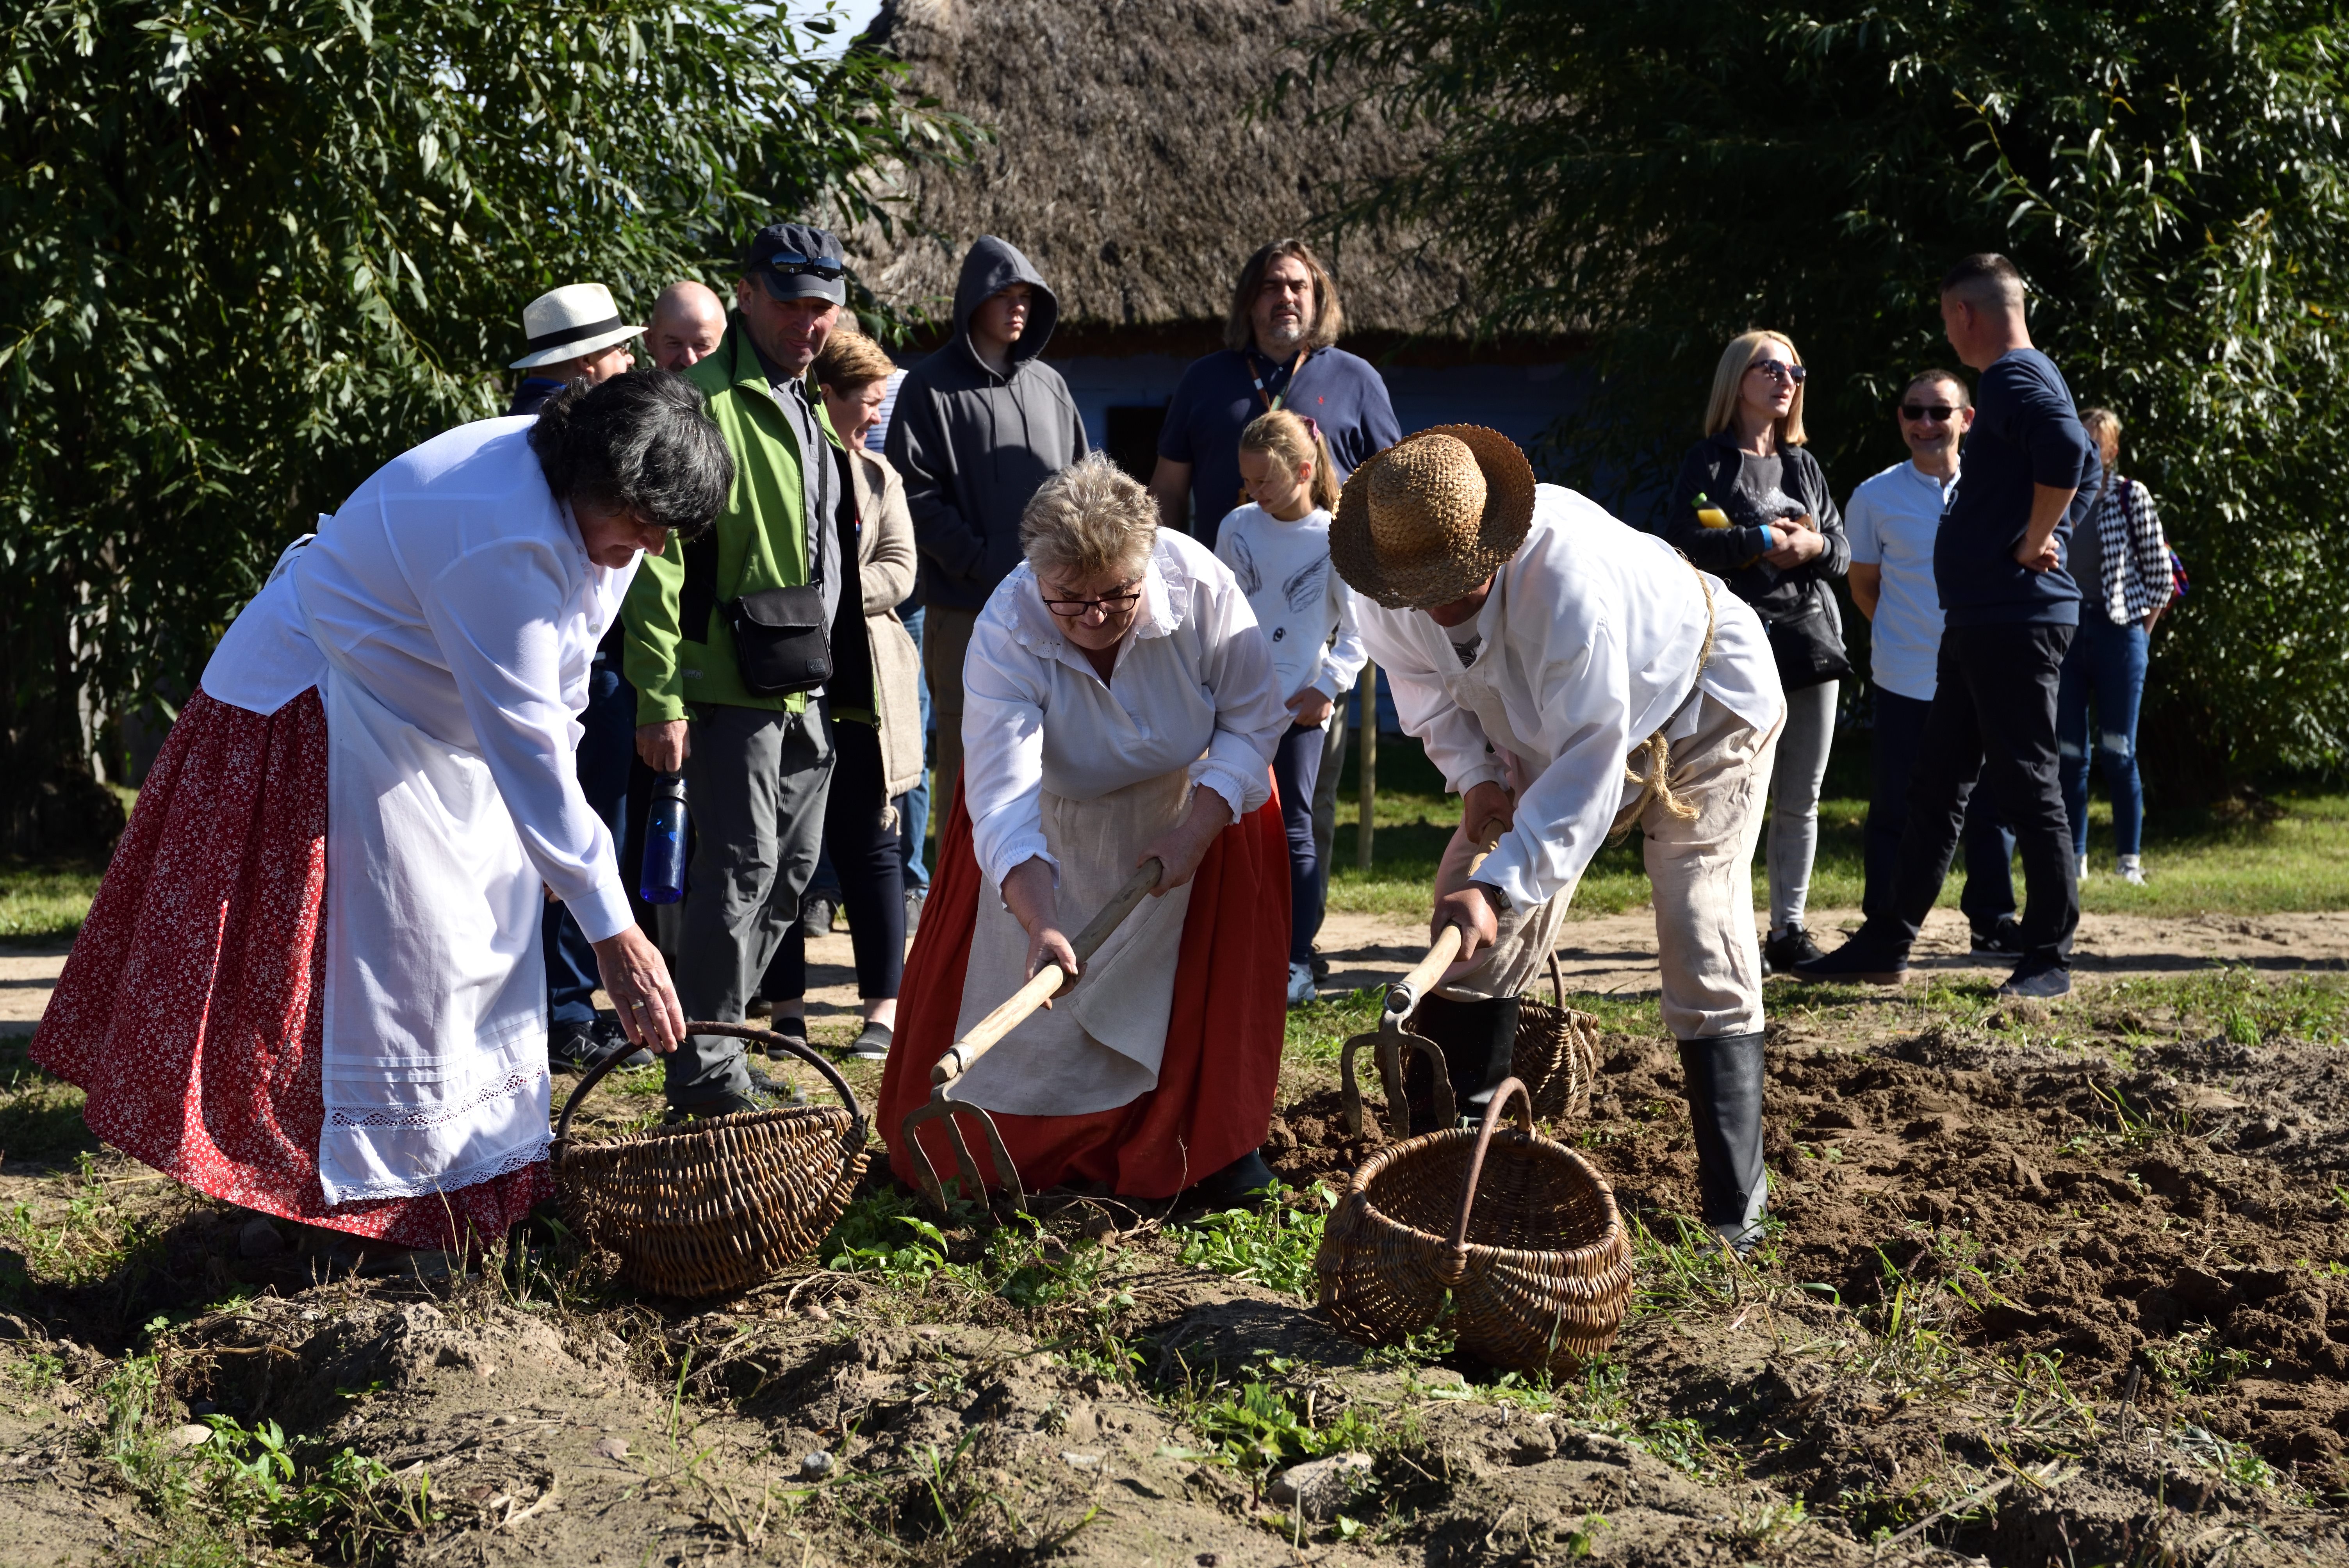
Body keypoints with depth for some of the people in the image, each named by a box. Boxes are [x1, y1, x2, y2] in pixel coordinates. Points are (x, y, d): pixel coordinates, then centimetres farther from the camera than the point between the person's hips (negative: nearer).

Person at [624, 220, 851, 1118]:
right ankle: (704, 1075, -2)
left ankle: (712, 1034, 24)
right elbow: (660, 558, -17)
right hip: (729, 683, -9)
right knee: (741, 866, -9)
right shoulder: (702, 400, -12)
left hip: (804, 686, 9)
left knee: (792, 868, 13)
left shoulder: (806, 404, 17)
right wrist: (660, 698, -22)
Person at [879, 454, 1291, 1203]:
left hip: (1192, 793, 1)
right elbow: (1004, 801, -42)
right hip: (1056, 813, -1)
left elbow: (1253, 719, -18)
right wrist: (1040, 928, -55)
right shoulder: (1004, 637, -35)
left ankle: (1219, 1135, 14)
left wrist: (1198, 829, -28)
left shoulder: (1200, 585, -32)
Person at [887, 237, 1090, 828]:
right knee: (968, 749, -3)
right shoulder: (930, 387, -1)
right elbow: (916, 495, -8)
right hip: (968, 608, -5)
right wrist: (984, 563, -14)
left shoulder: (1048, 384, 15)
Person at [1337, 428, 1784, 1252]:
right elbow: (1424, 680, 2)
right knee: (1470, 933, -1)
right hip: (1535, 731, 7)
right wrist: (1474, 773, -14)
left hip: (1698, 708, -7)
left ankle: (1734, 1220, -13)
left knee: (1704, 951, -15)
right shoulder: (1391, 597, -22)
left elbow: (1587, 764, -45)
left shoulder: (1567, 576, -44)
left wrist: (1499, 886, -52)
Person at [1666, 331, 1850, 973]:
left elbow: (1842, 549, 14)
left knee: (1801, 800, 6)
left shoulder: (1804, 465, 18)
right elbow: (1681, 543, -11)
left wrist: (1814, 546, -8)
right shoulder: (1708, 462, 2)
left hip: (1811, 638, 5)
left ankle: (1789, 927, 13)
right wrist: (1762, 542, -15)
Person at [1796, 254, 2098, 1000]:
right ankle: (1887, 945, 17)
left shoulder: (2013, 379, -13)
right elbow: (2086, 469, 26)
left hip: (2014, 622, -11)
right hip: (1980, 622, 11)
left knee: (2028, 788, -5)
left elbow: (2068, 451, -31)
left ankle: (2049, 960, 1)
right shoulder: (2028, 378, 19)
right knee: (1936, 788, 12)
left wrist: (2033, 546, -20)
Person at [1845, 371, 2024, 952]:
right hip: (1906, 681, -1)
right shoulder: (1876, 497, -1)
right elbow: (1863, 584, 9)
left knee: (1991, 805, 6)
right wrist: (1899, 634, 2)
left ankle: (1992, 922, 19)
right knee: (1895, 809, 3)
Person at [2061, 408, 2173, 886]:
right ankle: (2074, 858, 10)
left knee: (2118, 753, -2)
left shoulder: (2132, 497, 0)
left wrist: (2142, 630, -2)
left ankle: (2131, 860, 3)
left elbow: (2160, 572, 2)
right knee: (2069, 753, 3)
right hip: (2065, 632, 3)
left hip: (2116, 631, -3)